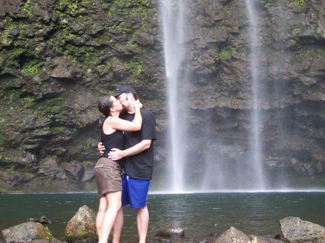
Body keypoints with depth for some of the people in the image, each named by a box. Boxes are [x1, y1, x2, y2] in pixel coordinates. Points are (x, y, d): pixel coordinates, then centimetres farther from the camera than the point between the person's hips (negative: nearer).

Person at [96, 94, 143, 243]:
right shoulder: (111, 121, -8)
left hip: (106, 166, 10)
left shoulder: (113, 122, 21)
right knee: (114, 204, -21)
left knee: (103, 208, 1)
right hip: (108, 165, -10)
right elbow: (137, 126, -11)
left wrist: (135, 108, 27)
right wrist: (137, 108, 5)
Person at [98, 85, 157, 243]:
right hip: (121, 169, 6)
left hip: (139, 170, -6)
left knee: (140, 206, 2)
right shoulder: (121, 117, 15)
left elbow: (146, 143, -14)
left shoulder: (146, 116, -6)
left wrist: (122, 153, -18)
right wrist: (102, 146, 3)